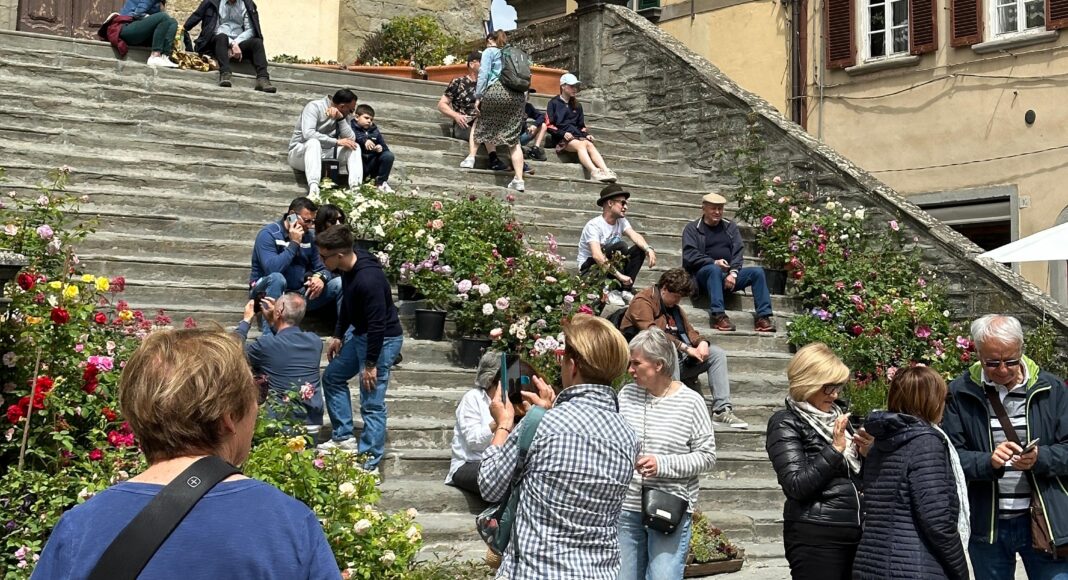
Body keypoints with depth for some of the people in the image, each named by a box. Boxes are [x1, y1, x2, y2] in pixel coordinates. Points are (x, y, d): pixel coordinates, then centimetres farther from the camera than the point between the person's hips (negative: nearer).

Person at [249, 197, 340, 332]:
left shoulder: (309, 236, 4)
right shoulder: (268, 234, -14)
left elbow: (321, 267, 4)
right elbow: (272, 269, -29)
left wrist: (321, 278, -21)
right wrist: (294, 244, -23)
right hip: (268, 293, -5)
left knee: (339, 283, -13)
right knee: (277, 278, -39)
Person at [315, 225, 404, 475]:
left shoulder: (369, 279, -32)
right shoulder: (348, 269, -4)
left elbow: (378, 324, -28)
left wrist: (371, 364, -22)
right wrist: (338, 335, 19)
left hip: (383, 339, -10)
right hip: (360, 333, 10)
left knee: (372, 403, -7)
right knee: (332, 377, 20)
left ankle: (370, 463, 1)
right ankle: (344, 437, 29)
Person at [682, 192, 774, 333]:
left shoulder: (730, 227, 20)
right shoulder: (692, 229, 8)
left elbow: (737, 252, 9)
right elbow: (689, 255, -6)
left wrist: (733, 273, -9)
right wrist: (714, 262, -18)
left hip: (729, 275, 4)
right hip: (704, 275, -4)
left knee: (758, 272, -17)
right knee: (714, 270, -37)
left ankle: (763, 317, -24)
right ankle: (718, 315, -47)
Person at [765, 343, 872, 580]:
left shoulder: (837, 416, 14)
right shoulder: (786, 424, -6)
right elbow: (797, 486, -16)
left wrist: (865, 453, 0)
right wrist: (835, 449, -18)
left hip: (855, 531, 7)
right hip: (815, 536, -7)